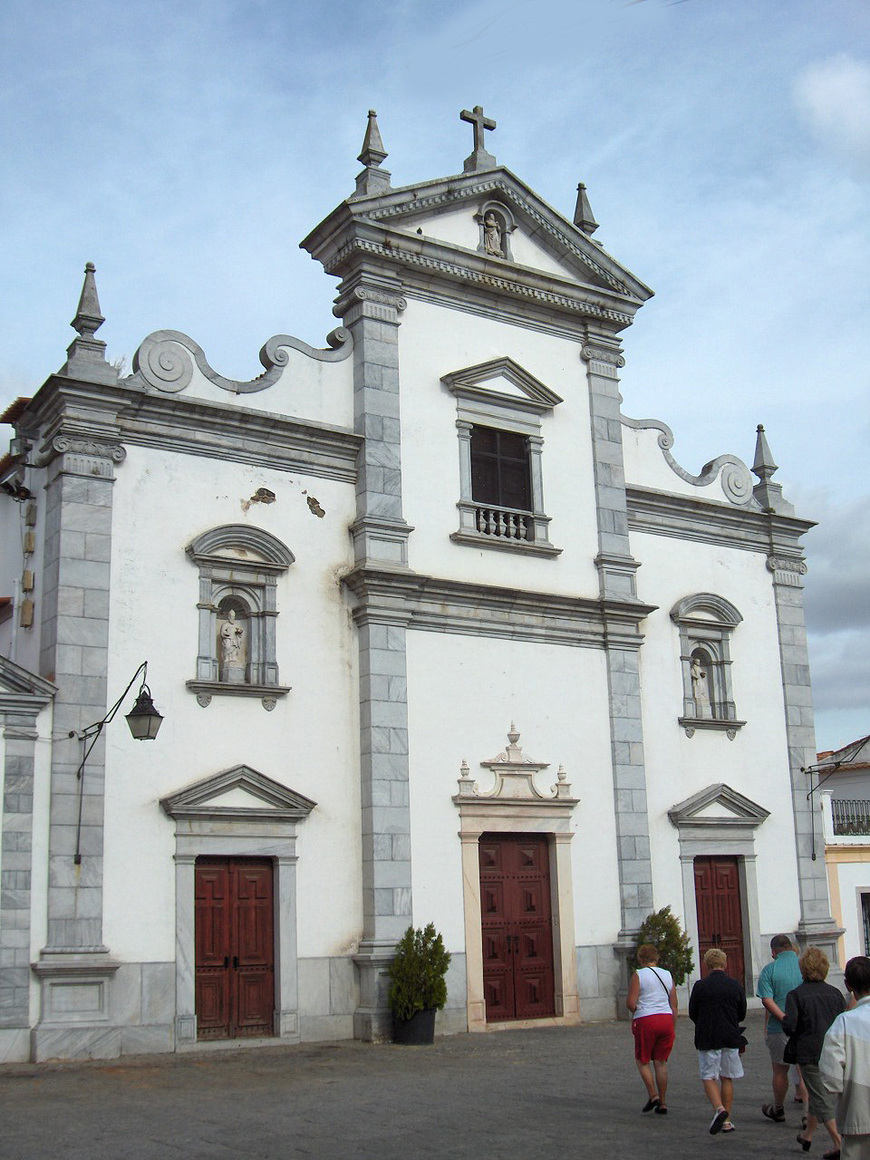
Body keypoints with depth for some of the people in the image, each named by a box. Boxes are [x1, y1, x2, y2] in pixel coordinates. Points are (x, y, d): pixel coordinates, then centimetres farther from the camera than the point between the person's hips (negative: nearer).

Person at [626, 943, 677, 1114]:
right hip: (666, 1019, 4)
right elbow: (674, 1005, 9)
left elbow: (631, 1003, -11)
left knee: (642, 1060, 10)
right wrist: (673, 1028, 15)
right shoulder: (667, 975, 10)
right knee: (661, 1061, 10)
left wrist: (634, 1009, 12)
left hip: (645, 1020, -4)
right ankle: (663, 1103, 10)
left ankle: (653, 1095, -4)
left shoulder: (638, 975, -4)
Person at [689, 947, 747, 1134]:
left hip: (707, 1039, -3)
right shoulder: (735, 985, 0)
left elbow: (692, 1014, 0)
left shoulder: (700, 986, -8)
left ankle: (719, 1109, -19)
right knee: (727, 1078, 13)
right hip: (731, 1038, 3)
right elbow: (742, 1015, 9)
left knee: (708, 1077, 4)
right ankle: (726, 1121, 14)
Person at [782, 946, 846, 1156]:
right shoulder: (835, 993, 1)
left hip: (809, 1053, -5)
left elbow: (789, 1025, -17)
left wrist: (796, 1037, 5)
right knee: (819, 1094, 21)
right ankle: (807, 1135, 34)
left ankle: (839, 1144, -5)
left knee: (823, 1099, 2)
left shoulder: (796, 995, -11)